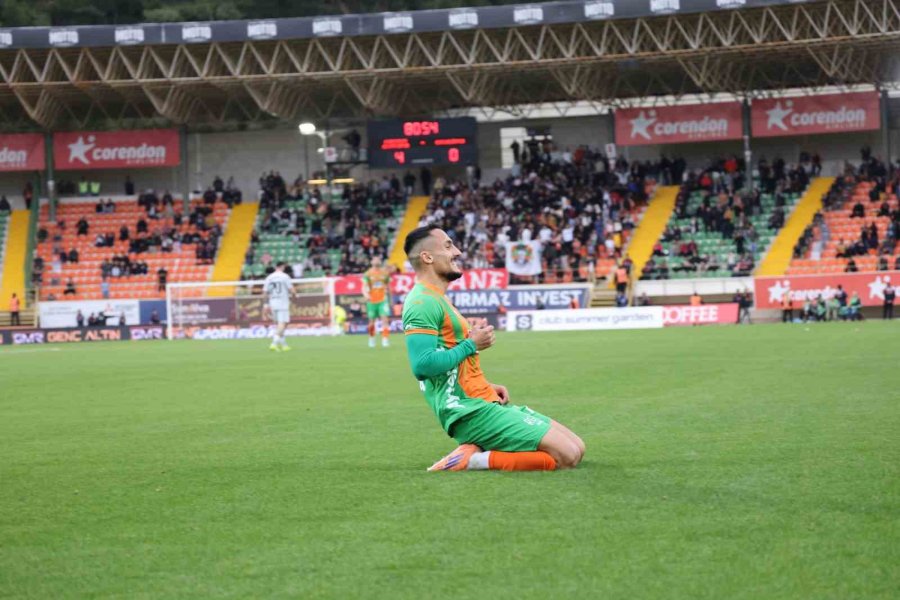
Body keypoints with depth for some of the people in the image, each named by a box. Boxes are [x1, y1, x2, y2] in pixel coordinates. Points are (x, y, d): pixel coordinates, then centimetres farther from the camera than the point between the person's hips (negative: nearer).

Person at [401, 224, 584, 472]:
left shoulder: (437, 299, 19)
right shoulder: (422, 302, -13)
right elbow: (422, 365, -25)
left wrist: (487, 386, 12)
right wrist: (472, 345, -13)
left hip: (484, 402, 10)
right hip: (471, 411, -10)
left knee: (576, 448, 7)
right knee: (566, 455, -18)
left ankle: (480, 451, 3)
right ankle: (475, 460, -13)